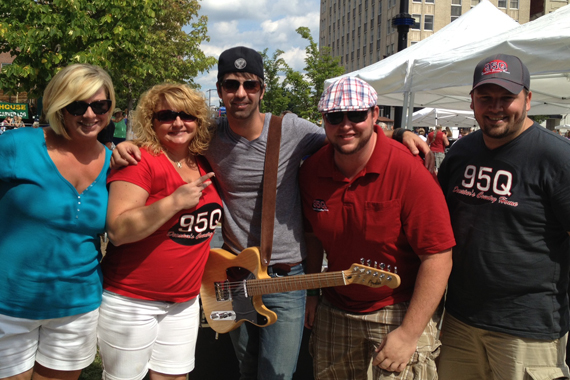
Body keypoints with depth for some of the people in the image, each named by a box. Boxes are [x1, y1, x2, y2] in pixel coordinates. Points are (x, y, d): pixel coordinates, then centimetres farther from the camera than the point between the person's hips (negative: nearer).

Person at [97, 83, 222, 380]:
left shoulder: (203, 164, 4)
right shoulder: (140, 160, -15)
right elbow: (118, 231, -24)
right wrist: (176, 201, -27)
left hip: (184, 300, 6)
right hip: (131, 300, -6)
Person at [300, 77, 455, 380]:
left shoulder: (408, 170, -20)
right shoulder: (311, 170, -4)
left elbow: (438, 257, -20)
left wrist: (408, 334, -19)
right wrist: (312, 291, 8)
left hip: (402, 311, -4)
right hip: (335, 310, 5)